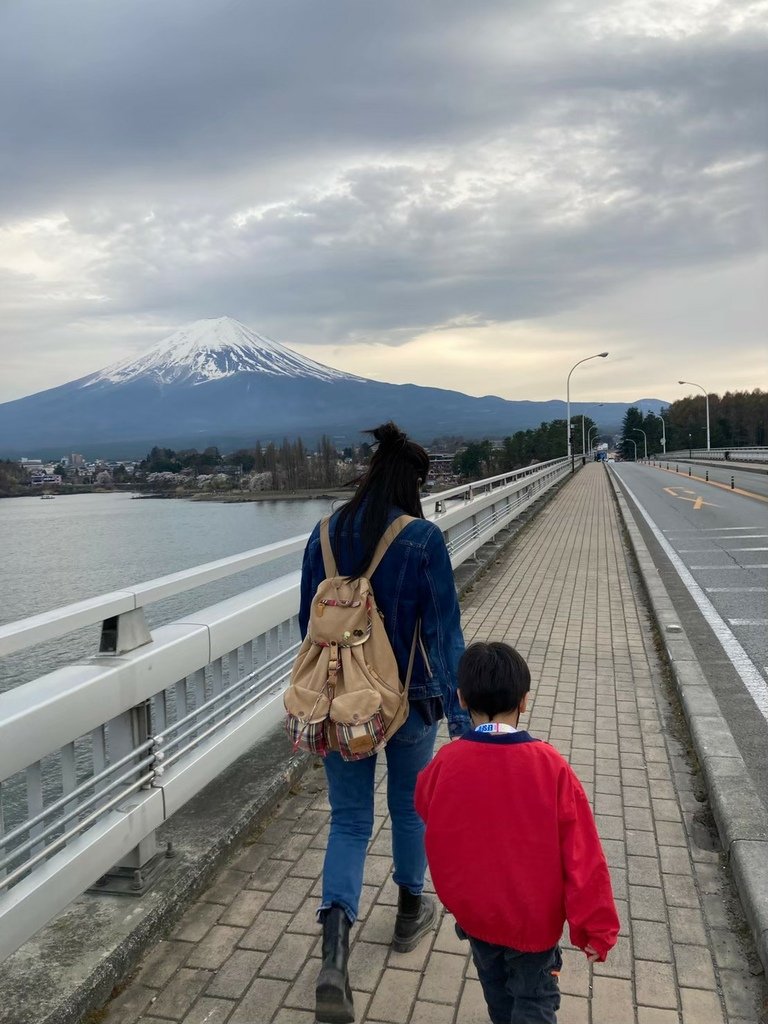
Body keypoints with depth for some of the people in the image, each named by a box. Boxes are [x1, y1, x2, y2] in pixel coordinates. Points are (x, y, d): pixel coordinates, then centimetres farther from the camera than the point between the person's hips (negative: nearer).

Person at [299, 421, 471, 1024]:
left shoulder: (325, 534, -3)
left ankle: (335, 955, -1)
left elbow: (309, 621, 5)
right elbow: (445, 631, -17)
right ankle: (410, 914, 44)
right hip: (409, 701, -2)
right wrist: (460, 714, -11)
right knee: (409, 806, 23)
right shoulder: (423, 539, -17)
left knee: (350, 820, 15)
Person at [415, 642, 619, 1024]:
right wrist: (596, 926, -7)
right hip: (533, 915, -2)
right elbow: (582, 854, -17)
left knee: (496, 985, 29)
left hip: (473, 908, 2)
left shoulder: (446, 763, -20)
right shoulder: (551, 765, -24)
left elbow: (424, 806, 3)